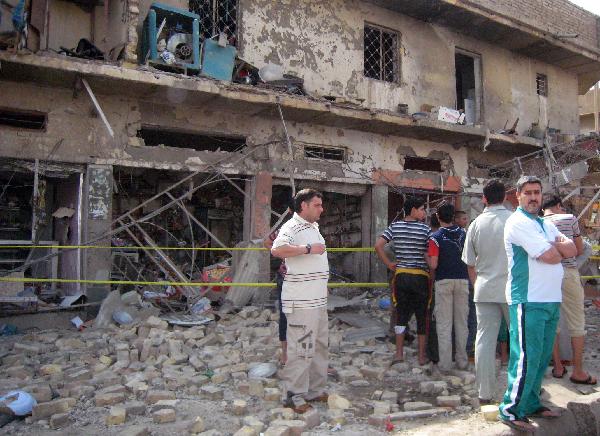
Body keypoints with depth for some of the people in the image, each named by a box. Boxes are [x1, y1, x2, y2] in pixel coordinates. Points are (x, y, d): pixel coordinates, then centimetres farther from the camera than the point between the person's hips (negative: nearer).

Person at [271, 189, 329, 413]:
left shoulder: (314, 227, 16)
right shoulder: (292, 227, -15)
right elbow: (277, 250, -34)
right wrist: (308, 248, -28)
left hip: (318, 299, 10)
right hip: (301, 301, -10)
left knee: (319, 345, 17)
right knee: (301, 348, -4)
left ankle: (316, 389, 30)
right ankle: (294, 395, 9)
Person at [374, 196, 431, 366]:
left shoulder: (395, 226, 3)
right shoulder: (425, 229, -5)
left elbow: (378, 246, -5)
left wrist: (389, 264, 3)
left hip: (401, 275, 3)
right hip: (420, 276, -3)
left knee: (401, 314, 11)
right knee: (422, 316, 8)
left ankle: (399, 353, 12)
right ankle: (422, 356, 16)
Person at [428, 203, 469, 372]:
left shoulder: (436, 237, -8)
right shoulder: (463, 234, 5)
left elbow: (433, 265, -12)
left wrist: (432, 276, 6)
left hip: (443, 281, -3)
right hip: (462, 280, 4)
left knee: (444, 324, 2)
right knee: (462, 322, 12)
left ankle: (445, 363, 4)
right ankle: (462, 361, 20)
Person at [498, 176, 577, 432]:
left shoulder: (546, 225, 19)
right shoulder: (518, 222, -10)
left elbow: (572, 250, 7)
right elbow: (550, 256, -16)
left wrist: (553, 246, -9)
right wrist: (558, 248, 4)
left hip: (551, 300, 8)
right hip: (529, 301, -8)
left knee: (542, 357, 14)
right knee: (527, 358, -7)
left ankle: (531, 403, 25)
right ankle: (511, 410, 2)